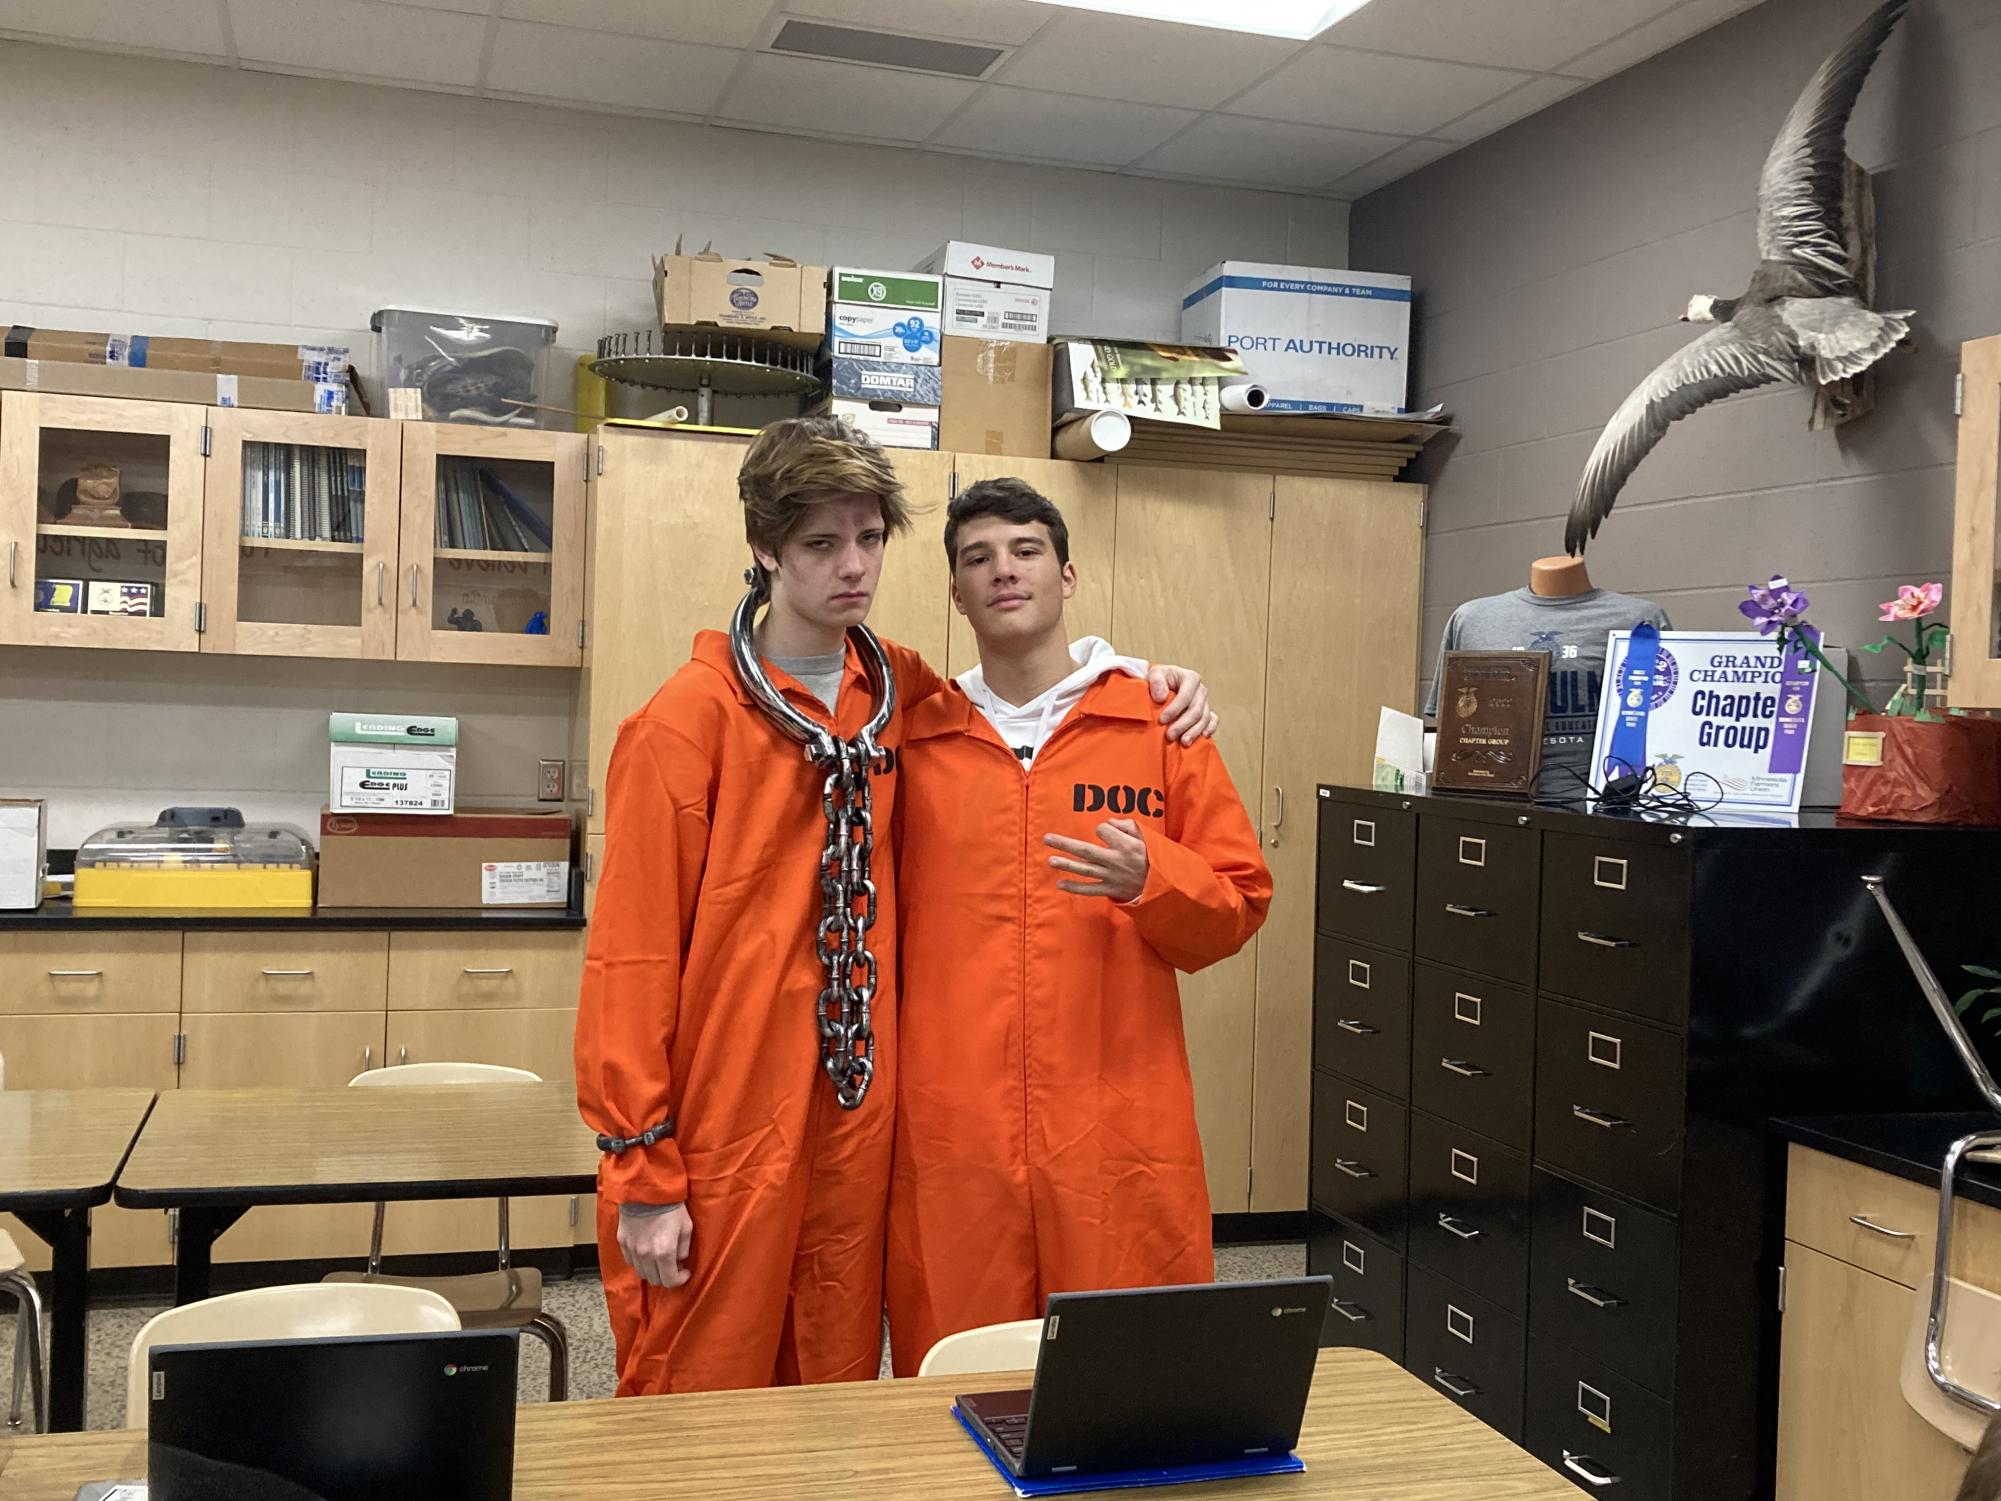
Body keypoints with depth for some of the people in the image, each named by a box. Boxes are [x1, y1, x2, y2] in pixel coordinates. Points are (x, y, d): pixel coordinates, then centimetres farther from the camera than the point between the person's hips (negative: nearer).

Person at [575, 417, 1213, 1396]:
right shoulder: (688, 719, -9)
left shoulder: (899, 690, 6)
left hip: (857, 1121, 5)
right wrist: (641, 1175, -13)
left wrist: (1146, 686, 7)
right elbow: (631, 954, -11)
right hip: (718, 1132, -5)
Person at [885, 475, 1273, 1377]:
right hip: (951, 1128, 1)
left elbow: (1238, 906, 6)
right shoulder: (915, 738, 8)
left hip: (1119, 1125, -1)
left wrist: (1152, 879, -12)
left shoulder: (1158, 722, 6)